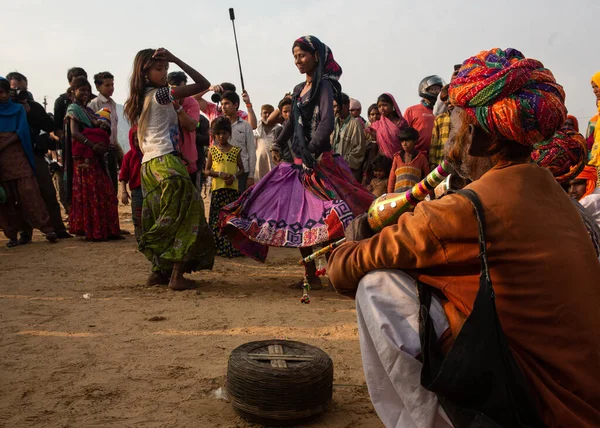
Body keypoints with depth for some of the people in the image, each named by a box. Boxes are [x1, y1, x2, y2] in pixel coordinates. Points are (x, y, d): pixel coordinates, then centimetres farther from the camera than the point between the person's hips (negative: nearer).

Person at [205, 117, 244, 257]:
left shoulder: (235, 150, 9)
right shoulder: (212, 150, 7)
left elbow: (241, 169, 12)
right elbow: (207, 171, 5)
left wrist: (234, 176, -8)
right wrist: (220, 174, -11)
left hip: (233, 188, 1)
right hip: (217, 189, 0)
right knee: (218, 218, -1)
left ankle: (233, 248, 6)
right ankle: (219, 248, 4)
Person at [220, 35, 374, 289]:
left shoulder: (324, 86, -6)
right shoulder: (298, 89, 17)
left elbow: (327, 122, -20)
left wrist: (313, 149, -25)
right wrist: (277, 145, 22)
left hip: (319, 162, -8)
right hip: (299, 163, 8)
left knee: (320, 218, -13)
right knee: (298, 216, 7)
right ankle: (310, 275, 16)